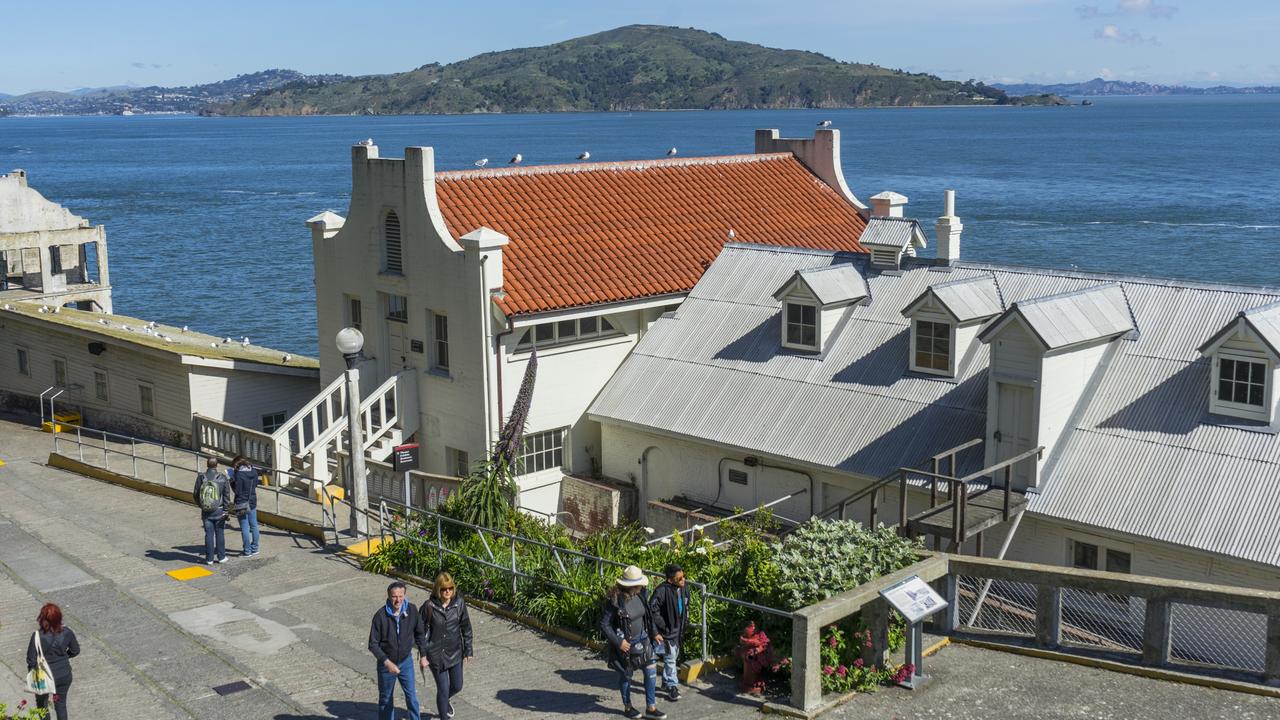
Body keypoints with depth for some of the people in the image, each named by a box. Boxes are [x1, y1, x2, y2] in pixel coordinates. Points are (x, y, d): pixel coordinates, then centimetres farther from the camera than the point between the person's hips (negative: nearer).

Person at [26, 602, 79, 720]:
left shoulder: (38, 637, -25)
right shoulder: (67, 633, -16)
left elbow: (31, 660, -17)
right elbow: (75, 651, 0)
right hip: (64, 675, 2)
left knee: (42, 704, 24)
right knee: (61, 704, 21)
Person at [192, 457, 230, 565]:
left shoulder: (201, 477, -6)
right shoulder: (222, 477, -7)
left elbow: (195, 494, 0)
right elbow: (226, 495, -7)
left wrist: (200, 505, 18)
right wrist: (225, 510, -3)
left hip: (206, 511, 1)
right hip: (219, 511, -1)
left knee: (209, 534, 6)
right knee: (220, 533, 9)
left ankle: (209, 558, 9)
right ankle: (221, 557, 14)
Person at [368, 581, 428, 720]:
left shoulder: (412, 610, -13)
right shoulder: (380, 616, -22)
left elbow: (420, 634, 2)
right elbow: (373, 644, -16)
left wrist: (423, 656, 3)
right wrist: (387, 662, -24)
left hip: (406, 661, 2)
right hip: (386, 663, -2)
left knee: (412, 696, 1)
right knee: (386, 699, 14)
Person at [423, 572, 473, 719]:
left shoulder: (459, 603, -9)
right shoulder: (429, 606, -17)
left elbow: (466, 628, 1)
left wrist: (468, 650, 3)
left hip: (455, 652, 3)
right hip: (436, 654, -3)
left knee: (457, 686, 17)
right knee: (443, 689, 2)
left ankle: (446, 699, 51)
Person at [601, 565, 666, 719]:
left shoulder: (641, 593, -7)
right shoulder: (615, 600, -26)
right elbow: (604, 624, -20)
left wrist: (653, 633, 11)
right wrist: (618, 642, -22)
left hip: (642, 640, 6)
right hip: (625, 643, -6)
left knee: (651, 671, 5)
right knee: (626, 676, 13)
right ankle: (627, 707, 34)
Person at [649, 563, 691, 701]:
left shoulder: (684, 589, -5)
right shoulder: (662, 591, -26)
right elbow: (652, 611, -23)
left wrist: (685, 622, 12)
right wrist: (655, 631, -21)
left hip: (678, 629, 7)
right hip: (666, 630, -7)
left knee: (674, 656, 20)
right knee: (670, 658, -1)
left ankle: (666, 680, 38)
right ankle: (672, 686, 12)